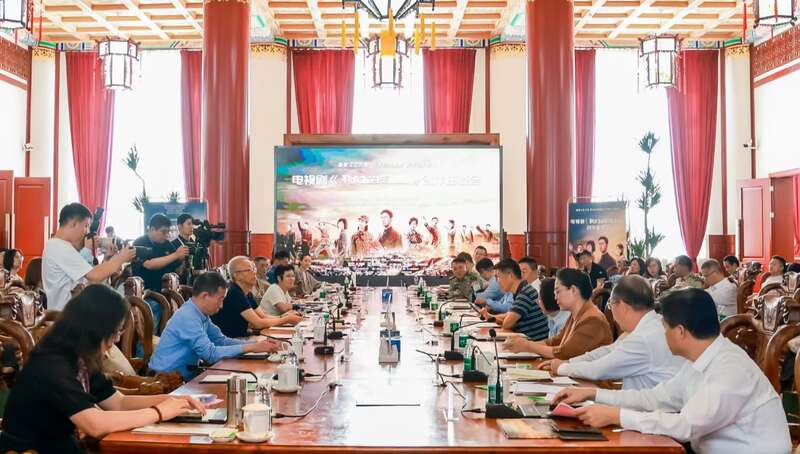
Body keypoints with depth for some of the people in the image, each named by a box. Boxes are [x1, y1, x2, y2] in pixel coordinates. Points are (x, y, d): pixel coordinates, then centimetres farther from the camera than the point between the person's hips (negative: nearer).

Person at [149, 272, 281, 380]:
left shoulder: (202, 315, 5)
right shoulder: (188, 317, -22)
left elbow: (221, 340, 10)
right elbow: (210, 353, -25)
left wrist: (257, 343, -2)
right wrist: (251, 348, -22)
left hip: (183, 374, 8)